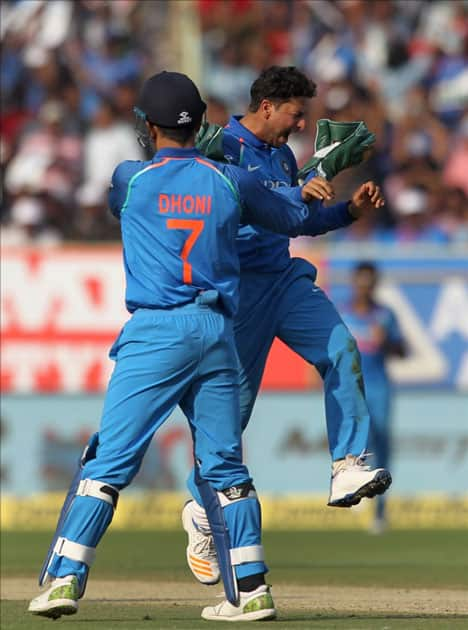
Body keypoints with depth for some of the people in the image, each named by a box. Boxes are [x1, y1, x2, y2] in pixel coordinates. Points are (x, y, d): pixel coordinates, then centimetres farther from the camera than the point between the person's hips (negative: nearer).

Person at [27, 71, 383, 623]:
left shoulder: (129, 179, 3)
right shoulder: (232, 182, 7)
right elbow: (296, 219, 20)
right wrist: (346, 209, 43)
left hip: (155, 332, -3)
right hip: (217, 330, 3)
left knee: (110, 460, -6)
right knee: (224, 466, 10)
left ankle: (65, 577, -13)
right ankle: (251, 591, 8)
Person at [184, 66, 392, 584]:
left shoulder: (283, 155, 16)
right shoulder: (225, 148, -10)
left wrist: (350, 208, 11)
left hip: (285, 279, 7)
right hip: (241, 285, -7)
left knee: (342, 353, -15)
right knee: (235, 400, -4)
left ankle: (347, 468, -18)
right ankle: (201, 510, 11)